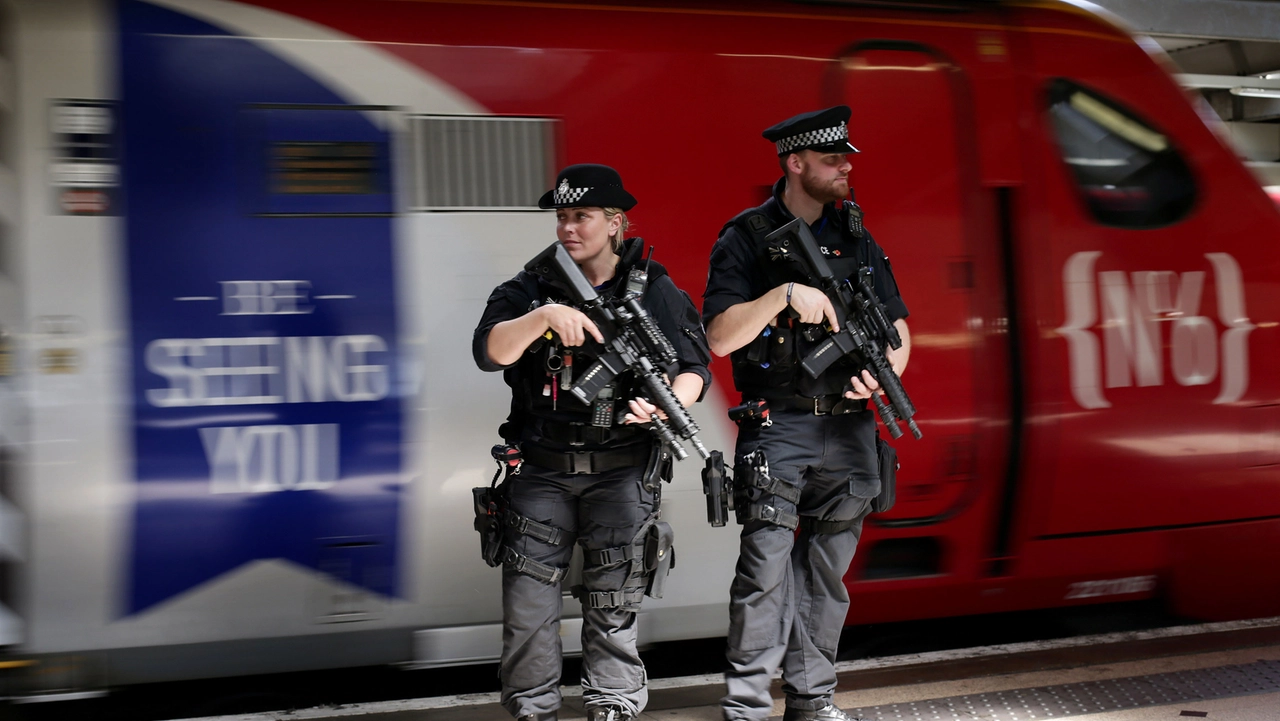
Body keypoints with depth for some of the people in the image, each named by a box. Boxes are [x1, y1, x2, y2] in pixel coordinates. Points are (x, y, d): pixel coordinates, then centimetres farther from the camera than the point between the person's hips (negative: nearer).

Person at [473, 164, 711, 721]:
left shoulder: (655, 292, 4)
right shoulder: (528, 289, 4)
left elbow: (695, 368, 3)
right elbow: (489, 352, -12)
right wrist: (544, 316, -27)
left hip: (621, 471, -1)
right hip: (542, 472, 1)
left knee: (613, 605, 2)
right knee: (528, 599, 0)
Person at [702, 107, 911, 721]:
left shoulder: (856, 237, 12)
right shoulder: (746, 240, -3)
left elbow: (897, 324, 15)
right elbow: (720, 337, -12)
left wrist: (887, 369, -6)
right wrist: (785, 293, -23)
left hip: (848, 425, 5)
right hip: (778, 428, -5)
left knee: (826, 572, 10)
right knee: (767, 569, -10)